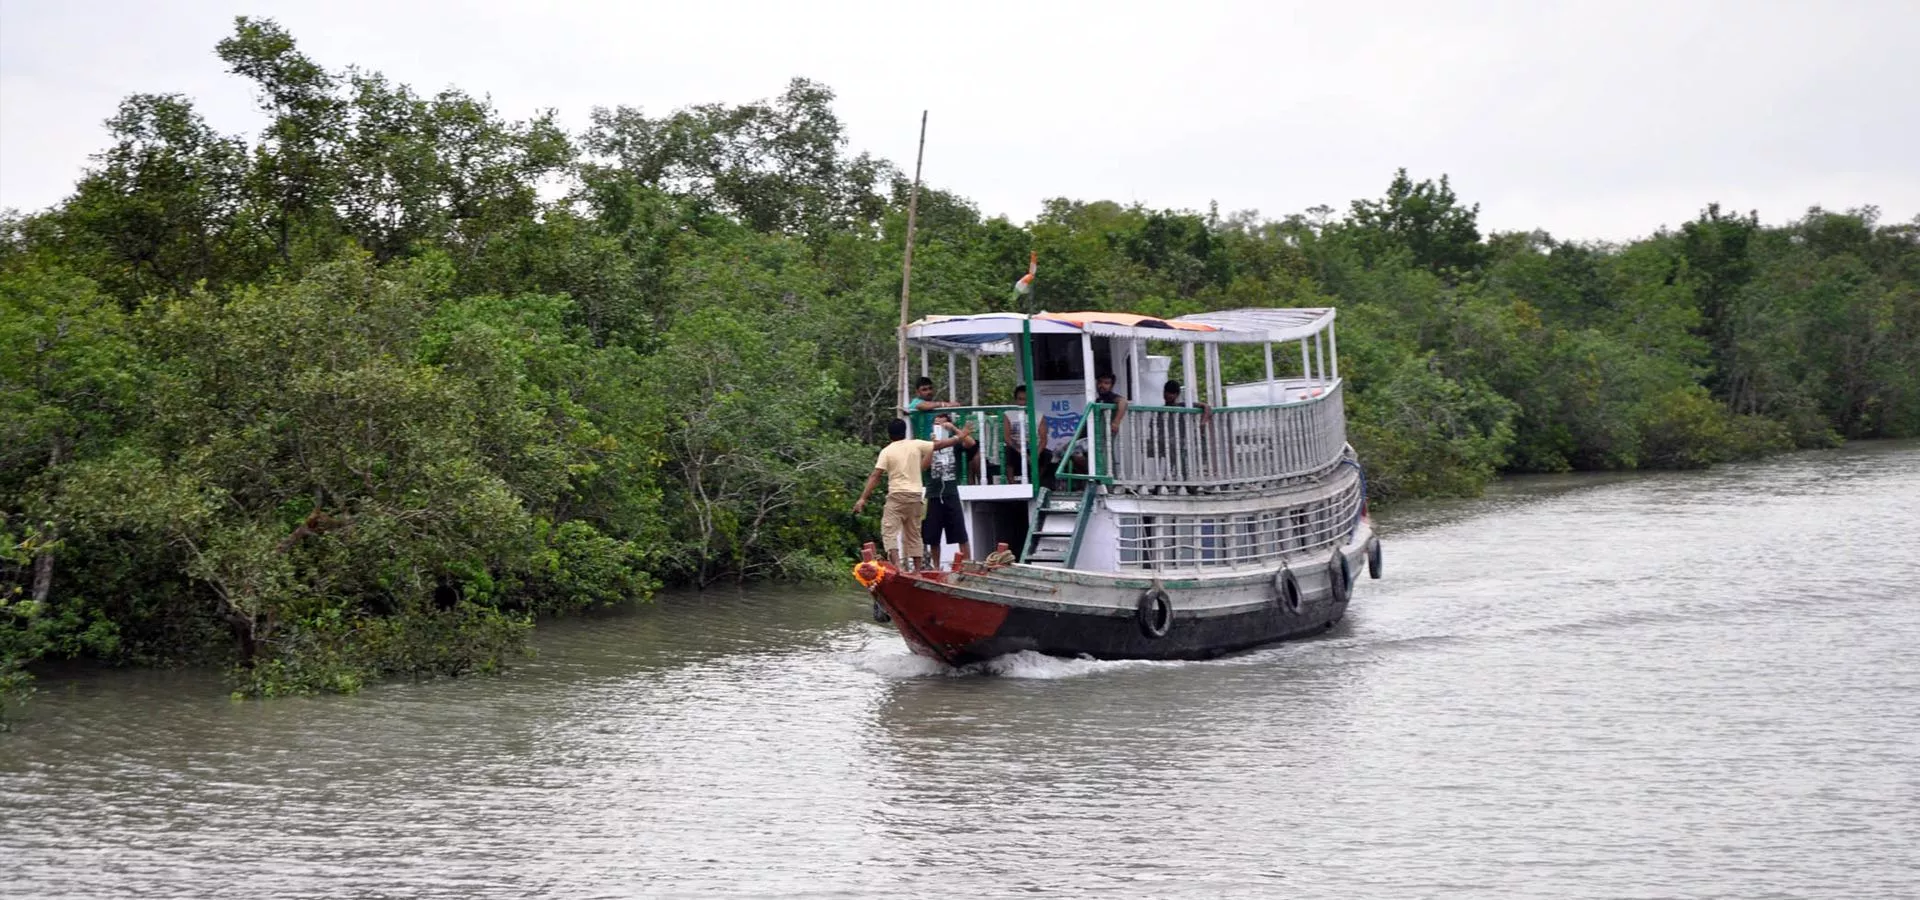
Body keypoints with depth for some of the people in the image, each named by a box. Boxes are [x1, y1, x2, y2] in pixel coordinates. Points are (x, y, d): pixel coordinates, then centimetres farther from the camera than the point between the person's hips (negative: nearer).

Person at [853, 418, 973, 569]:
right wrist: (959, 437, 26)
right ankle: (918, 569, 13)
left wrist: (863, 498, -9)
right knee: (914, 534, 14)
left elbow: (874, 476, -8)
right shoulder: (915, 445, 5)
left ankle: (896, 566, -25)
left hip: (897, 495, -4)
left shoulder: (887, 451, -2)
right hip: (915, 496, 4)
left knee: (889, 531, -5)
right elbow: (939, 444, 13)